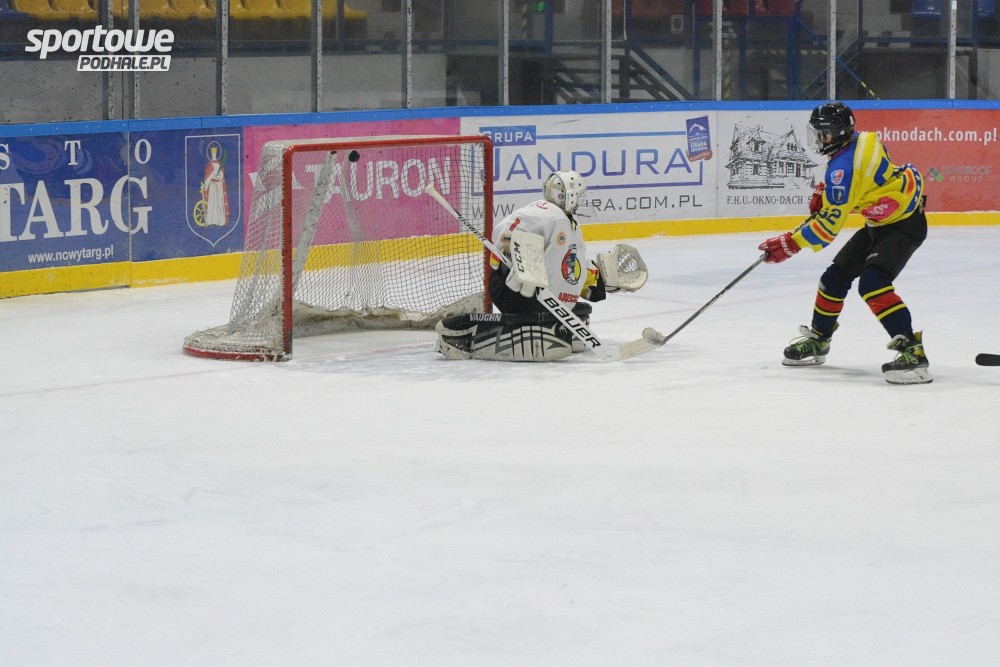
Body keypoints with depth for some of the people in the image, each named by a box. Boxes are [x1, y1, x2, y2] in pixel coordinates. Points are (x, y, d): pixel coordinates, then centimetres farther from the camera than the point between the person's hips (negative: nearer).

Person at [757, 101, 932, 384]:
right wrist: (823, 193, 11)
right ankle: (818, 339, 32)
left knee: (872, 283, -27)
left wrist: (789, 244, -19)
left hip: (904, 225, -11)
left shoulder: (844, 165, -27)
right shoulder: (862, 140, 1)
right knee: (836, 276, 14)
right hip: (880, 223, 11)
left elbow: (829, 223, -25)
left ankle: (913, 352, -29)